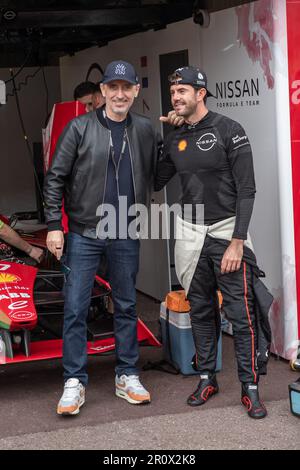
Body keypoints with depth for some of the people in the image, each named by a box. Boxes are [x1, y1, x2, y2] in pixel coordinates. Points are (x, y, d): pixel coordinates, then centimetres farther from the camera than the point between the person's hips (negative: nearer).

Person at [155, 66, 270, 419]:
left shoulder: (228, 131, -8)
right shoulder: (174, 140, 9)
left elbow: (246, 190, -11)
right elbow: (155, 182, 15)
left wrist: (237, 242, -16)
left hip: (227, 231, -5)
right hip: (191, 233, 5)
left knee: (240, 313, -6)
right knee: (201, 310, 11)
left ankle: (250, 387, 2)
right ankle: (207, 378, 22)